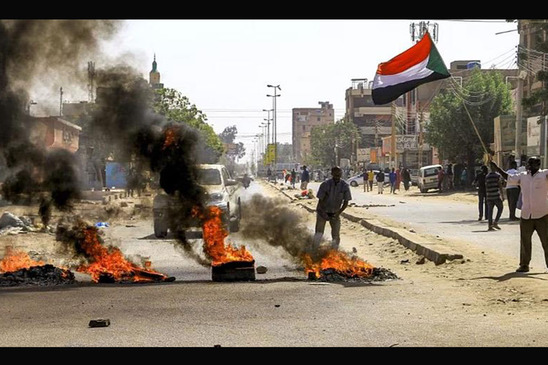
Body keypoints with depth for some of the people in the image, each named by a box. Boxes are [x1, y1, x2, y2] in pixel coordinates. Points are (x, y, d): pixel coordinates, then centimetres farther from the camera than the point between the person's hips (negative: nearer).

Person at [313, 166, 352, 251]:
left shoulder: (345, 186, -13)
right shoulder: (325, 184, -19)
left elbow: (346, 202, -7)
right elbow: (320, 200, -14)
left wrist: (338, 213, -17)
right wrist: (323, 213, -23)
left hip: (335, 213, 2)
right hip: (323, 211, -2)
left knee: (336, 235, -2)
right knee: (318, 233, -5)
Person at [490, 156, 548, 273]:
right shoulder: (522, 176, 8)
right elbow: (508, 177, 14)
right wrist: (495, 167, 10)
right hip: (526, 215, 4)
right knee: (524, 241, 8)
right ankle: (524, 265, 17)